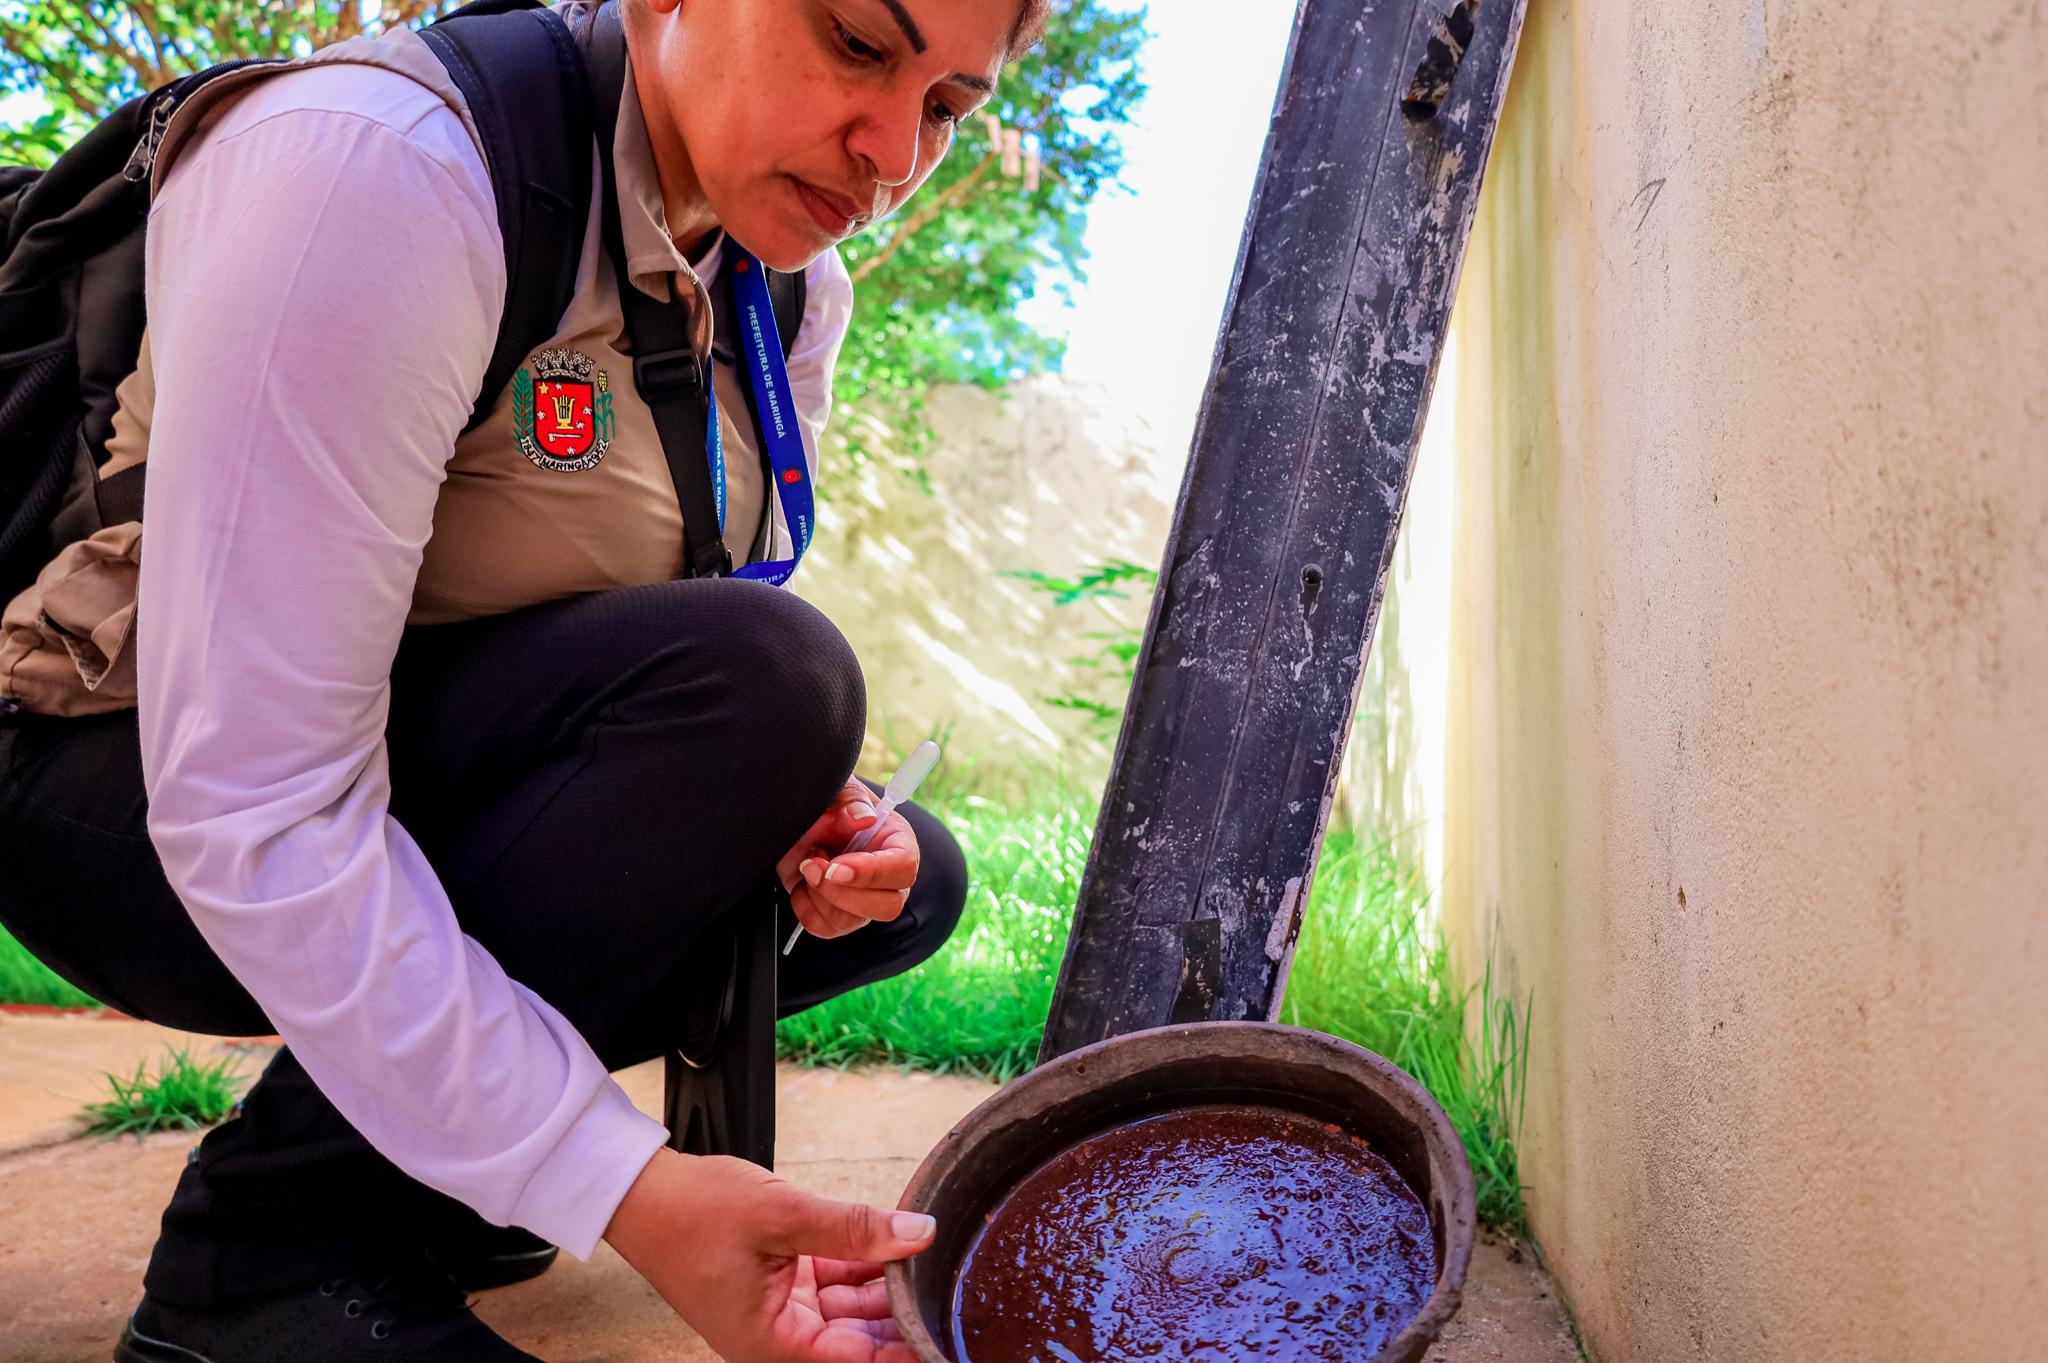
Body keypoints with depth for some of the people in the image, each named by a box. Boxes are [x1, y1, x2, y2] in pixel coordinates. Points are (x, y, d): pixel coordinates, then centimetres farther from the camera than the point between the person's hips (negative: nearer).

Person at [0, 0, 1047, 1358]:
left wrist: (803, 813, -16)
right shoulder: (374, 164, -28)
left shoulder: (793, 289, -2)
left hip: (453, 782, 8)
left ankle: (393, 1154, 5)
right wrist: (620, 1187, -34)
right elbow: (249, 805, -31)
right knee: (756, 679, -29)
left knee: (907, 878, -2)